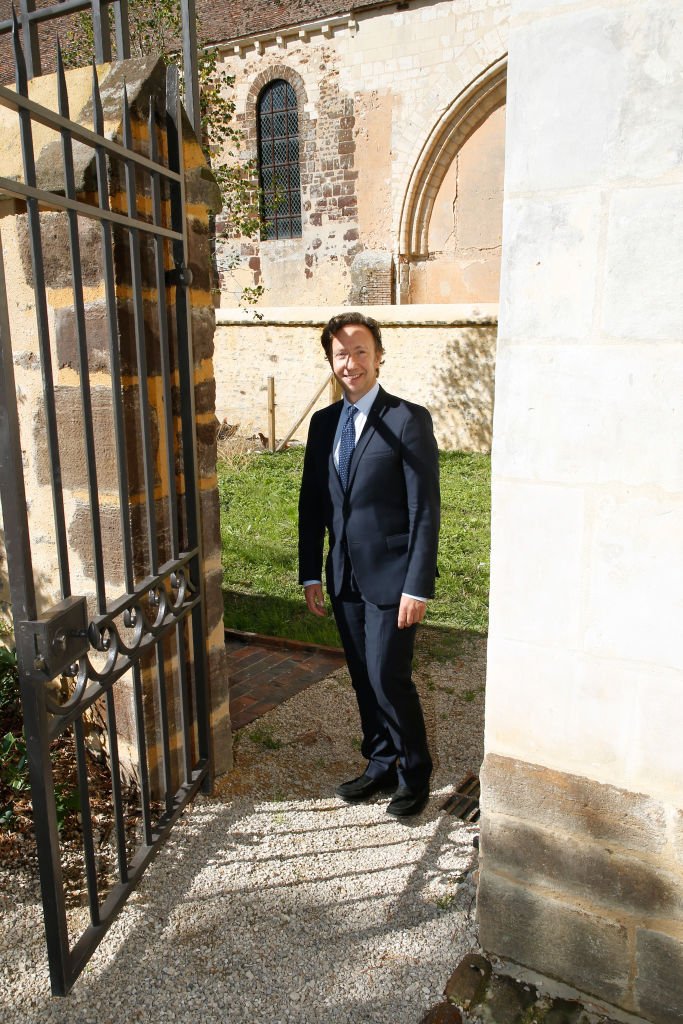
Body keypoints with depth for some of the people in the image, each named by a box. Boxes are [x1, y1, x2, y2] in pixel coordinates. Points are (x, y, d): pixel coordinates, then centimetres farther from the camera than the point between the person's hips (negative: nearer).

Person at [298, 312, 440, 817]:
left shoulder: (409, 420, -10)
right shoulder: (324, 423, 8)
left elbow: (425, 509, -13)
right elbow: (312, 504, 11)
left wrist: (417, 586, -16)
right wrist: (311, 574, 9)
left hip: (391, 577, -6)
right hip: (345, 577, 6)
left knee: (389, 677, -3)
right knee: (364, 680, 15)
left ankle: (415, 774, 21)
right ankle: (382, 765, 34)